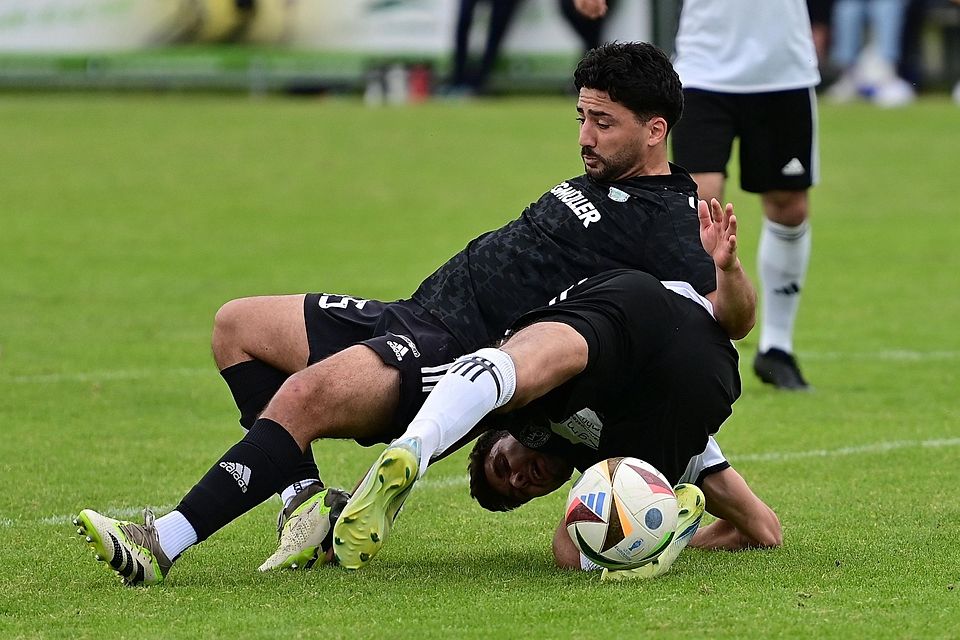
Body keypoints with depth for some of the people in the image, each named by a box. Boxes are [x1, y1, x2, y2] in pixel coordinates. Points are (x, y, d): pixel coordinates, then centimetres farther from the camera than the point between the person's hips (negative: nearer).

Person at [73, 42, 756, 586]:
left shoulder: (666, 222, -8)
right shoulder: (602, 183, 20)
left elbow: (732, 317, -14)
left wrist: (726, 266, -31)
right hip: (417, 317, 11)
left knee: (303, 395, -33)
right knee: (238, 326, 13)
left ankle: (162, 545, -34)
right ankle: (308, 498, 0)